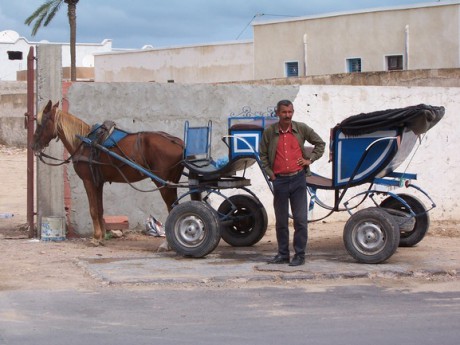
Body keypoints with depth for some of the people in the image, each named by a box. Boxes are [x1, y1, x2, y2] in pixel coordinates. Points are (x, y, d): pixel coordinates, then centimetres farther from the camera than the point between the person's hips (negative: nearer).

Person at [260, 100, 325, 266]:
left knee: (300, 219, -3)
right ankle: (283, 254, 18)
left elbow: (320, 143, 13)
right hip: (279, 181, 1)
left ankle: (300, 255, 5)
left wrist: (310, 159, 4)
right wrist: (270, 173, 3)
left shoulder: (301, 129, 0)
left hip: (298, 179, -1)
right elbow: (263, 155, 10)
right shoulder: (269, 132, 0)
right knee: (281, 220, 8)